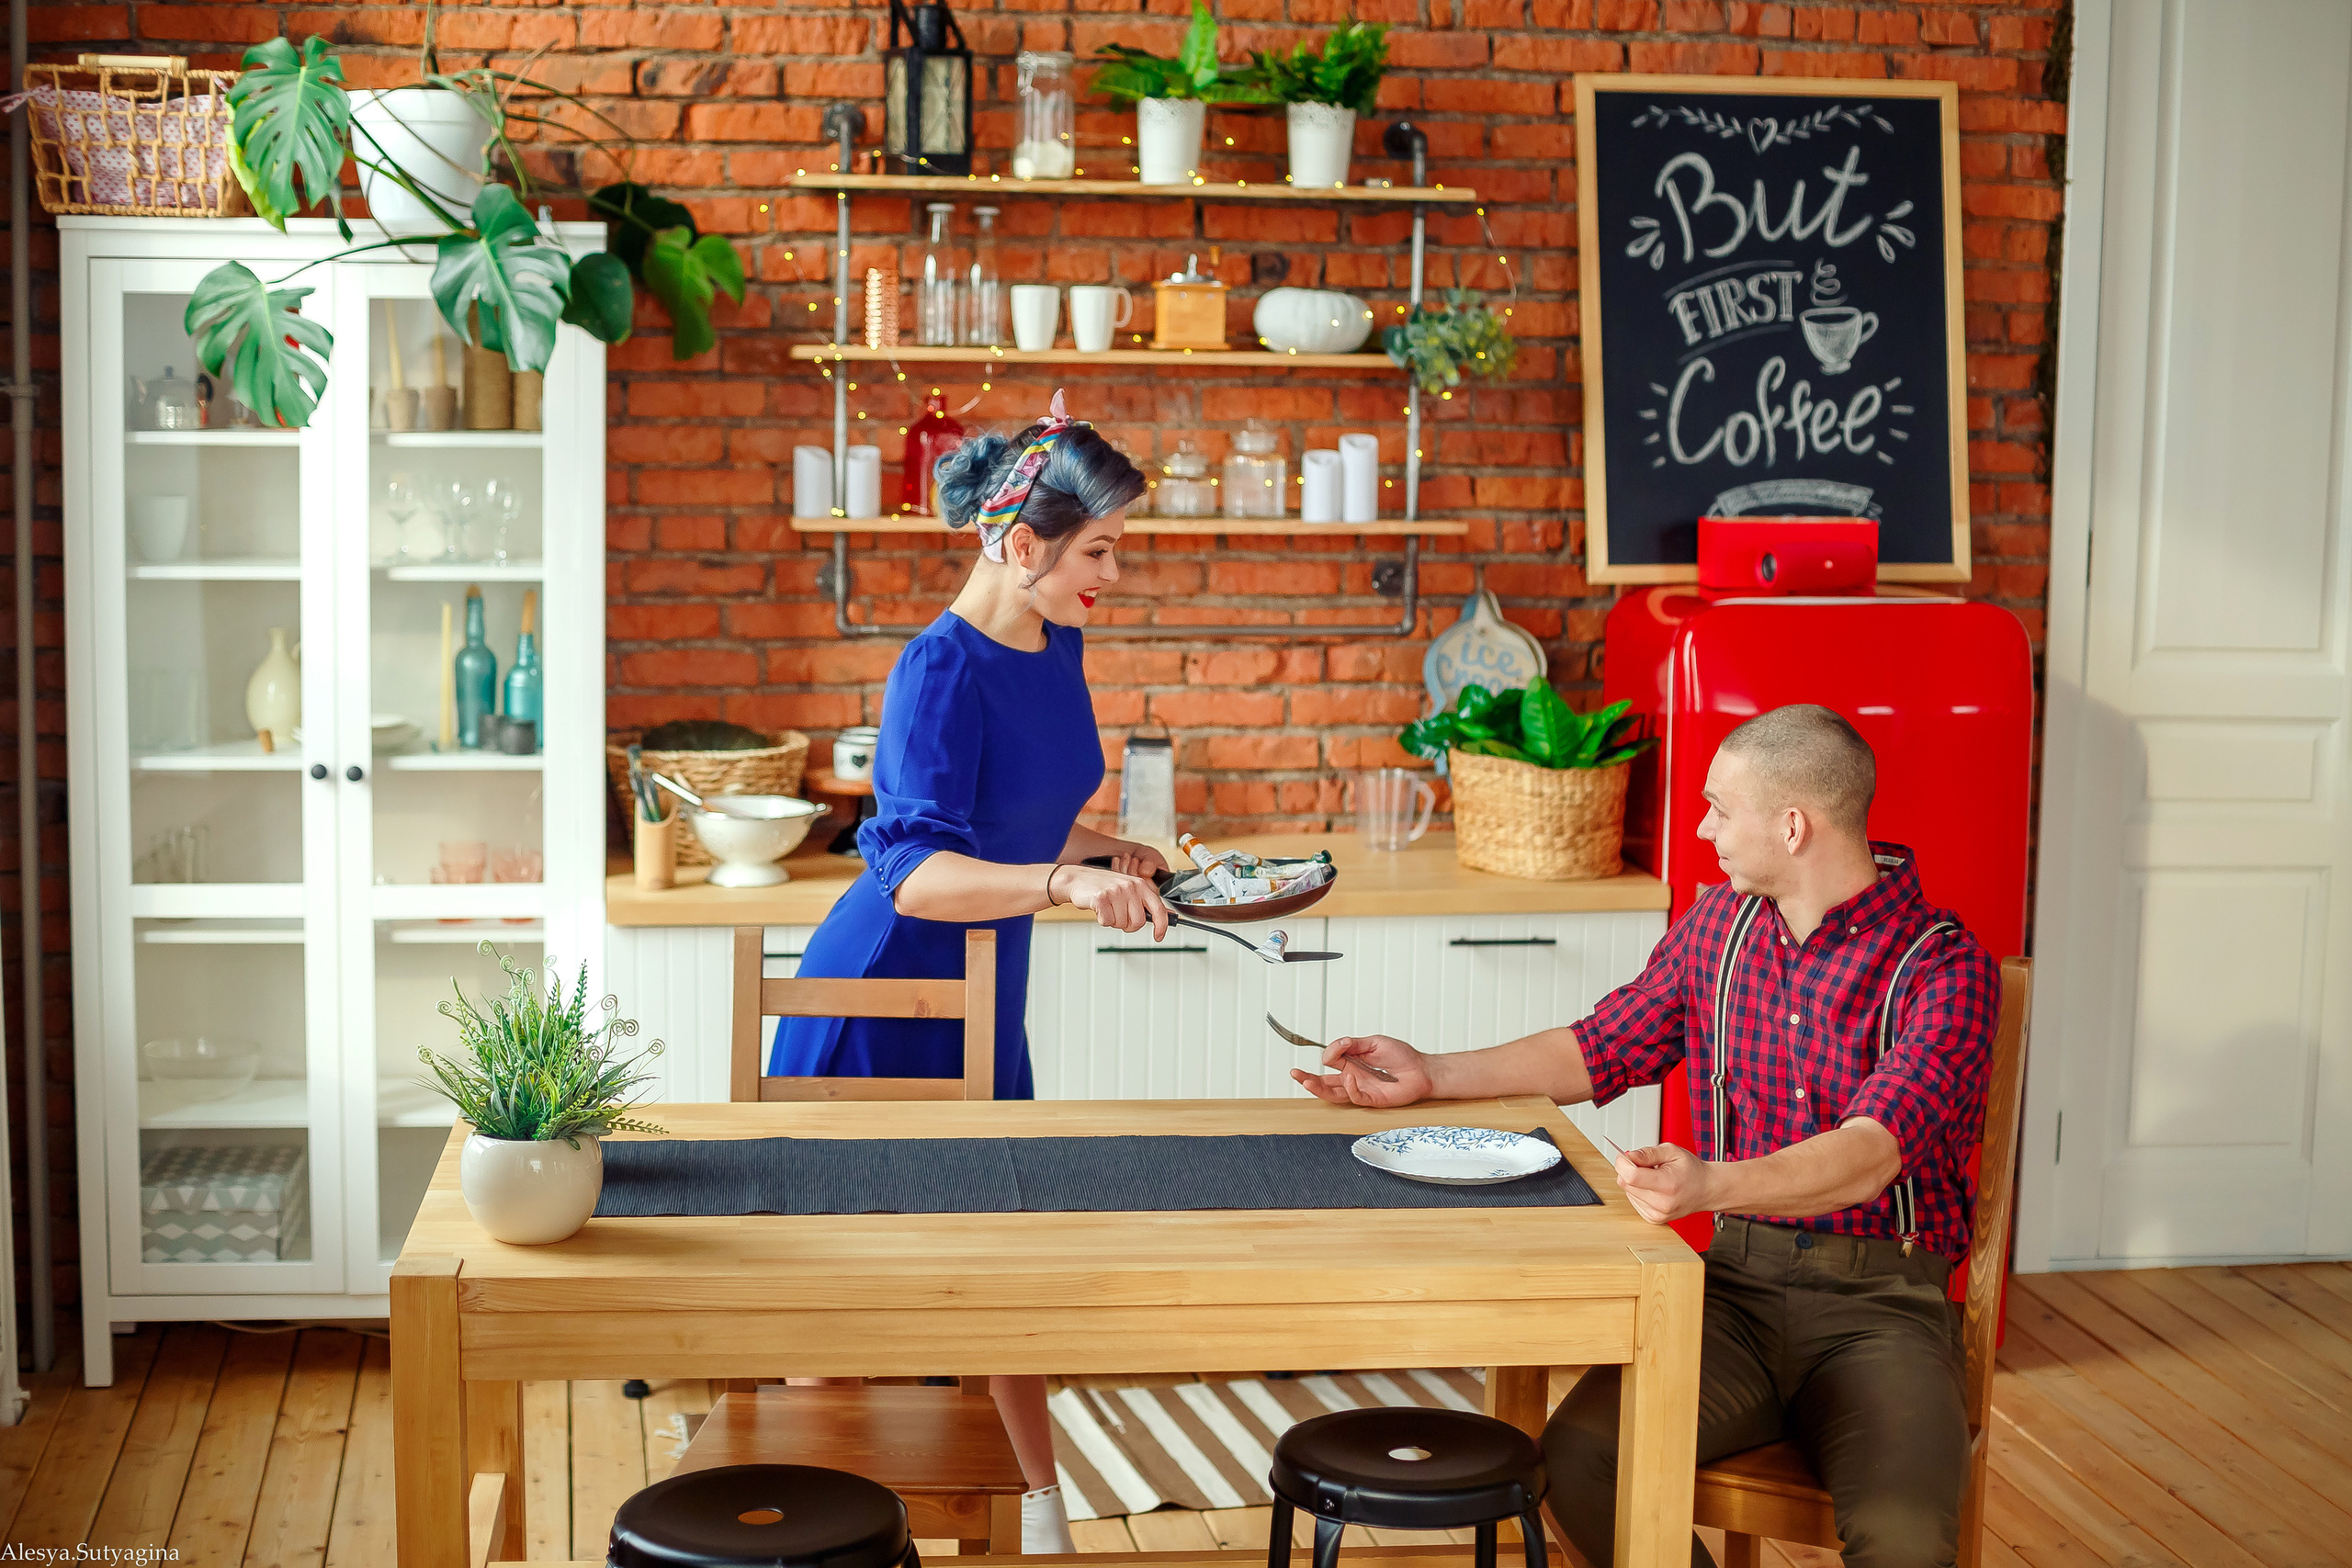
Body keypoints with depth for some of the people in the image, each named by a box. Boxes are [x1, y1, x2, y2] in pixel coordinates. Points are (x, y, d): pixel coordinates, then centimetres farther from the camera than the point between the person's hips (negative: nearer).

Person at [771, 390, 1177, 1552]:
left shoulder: (1057, 649, 3)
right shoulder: (941, 671, -22)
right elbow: (913, 872, -32)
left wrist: (1120, 858, 8)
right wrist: (1060, 883, -43)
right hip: (879, 993, -8)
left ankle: (1042, 1510, 23)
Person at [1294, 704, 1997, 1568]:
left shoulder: (1946, 968, -10)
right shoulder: (1720, 924, 10)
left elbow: (1873, 1151, -24)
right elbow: (1600, 1050, 23)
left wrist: (1713, 1184, -42)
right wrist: (1432, 1075, 14)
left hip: (1879, 1301, -5)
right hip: (1738, 1279, 5)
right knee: (1579, 1457, -23)